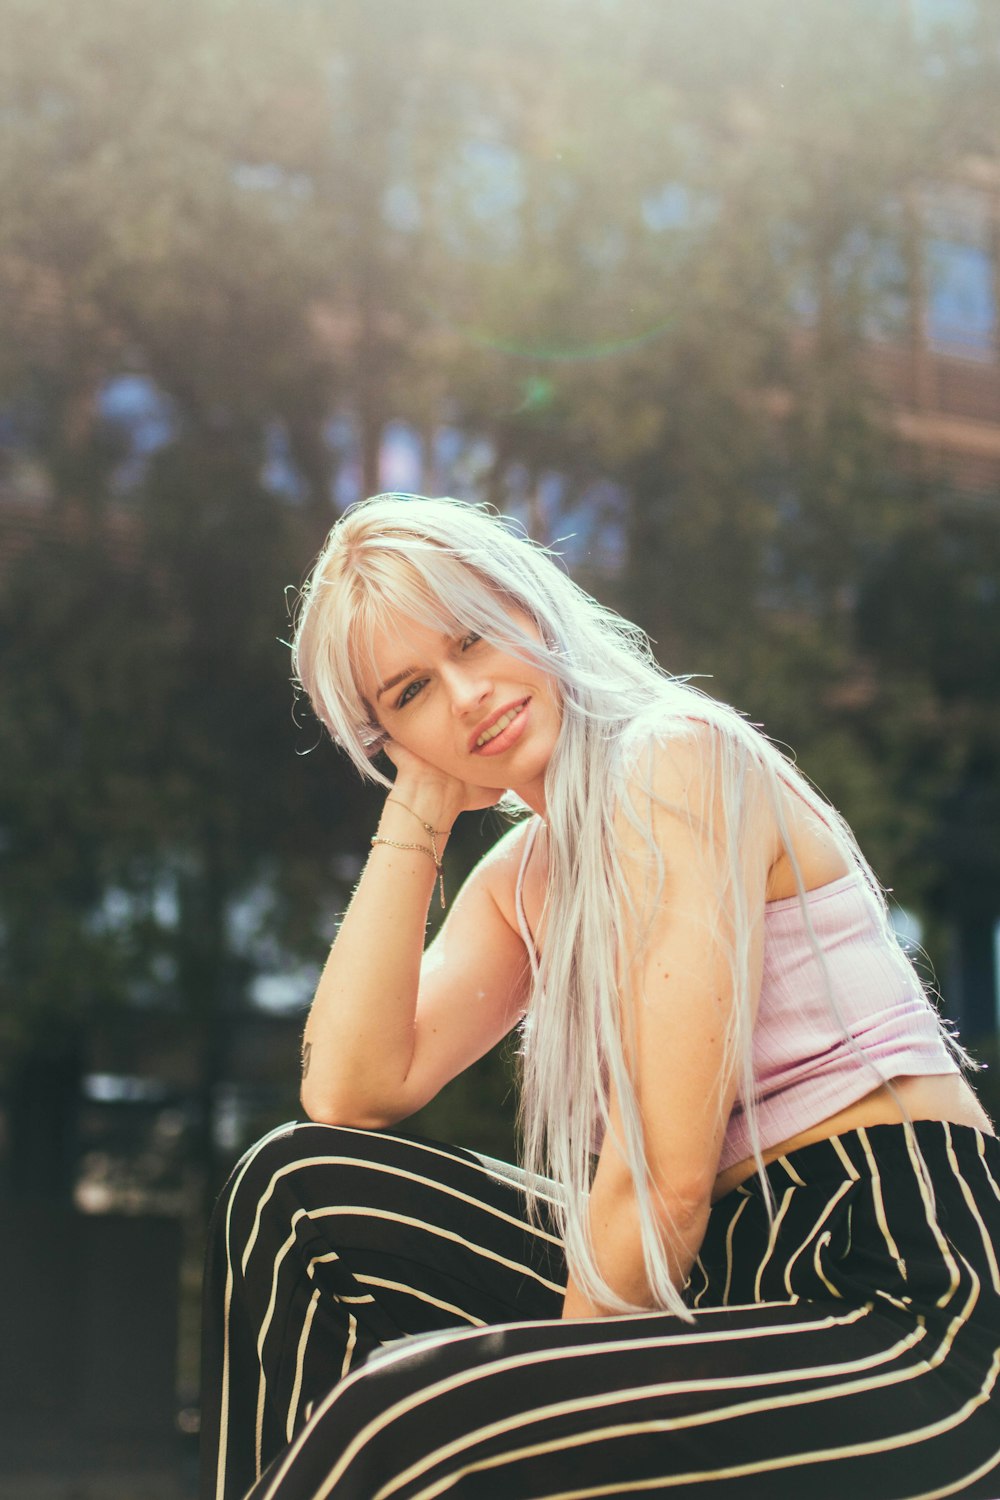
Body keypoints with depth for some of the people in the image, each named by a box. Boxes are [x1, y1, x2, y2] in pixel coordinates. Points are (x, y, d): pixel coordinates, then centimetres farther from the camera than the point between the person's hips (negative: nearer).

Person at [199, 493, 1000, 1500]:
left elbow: (665, 1178, -15)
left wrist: (556, 1403, -5)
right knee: (298, 1192, 4)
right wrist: (419, 808, 4)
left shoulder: (679, 754, -10)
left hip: (901, 1315, -8)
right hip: (740, 1281, 8)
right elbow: (348, 1094, 1)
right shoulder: (521, 876, 15)